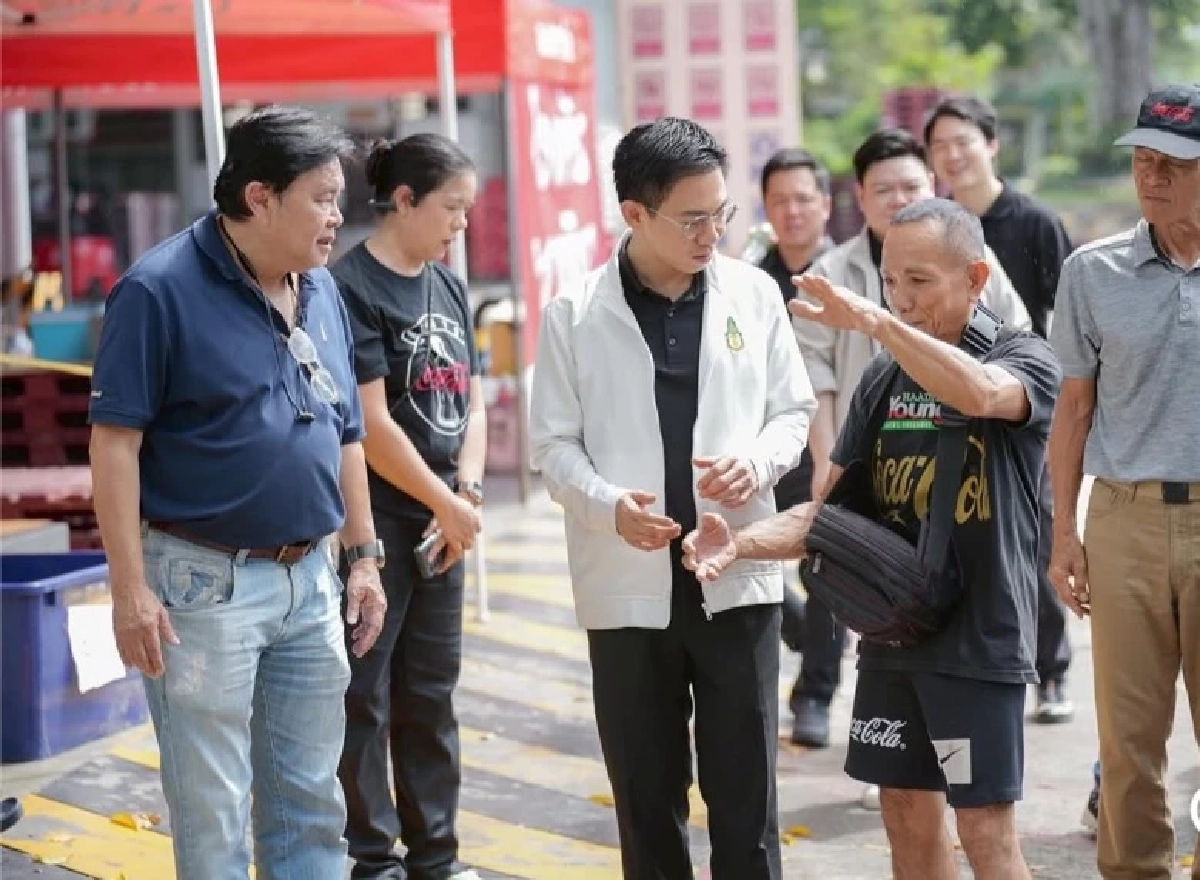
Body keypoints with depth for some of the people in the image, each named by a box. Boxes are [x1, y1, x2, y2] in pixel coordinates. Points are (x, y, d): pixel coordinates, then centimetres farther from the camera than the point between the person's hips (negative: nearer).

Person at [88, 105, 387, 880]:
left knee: (312, 802, 13)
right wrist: (131, 589, -17)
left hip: (309, 578, 7)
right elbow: (115, 442, -14)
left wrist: (366, 555, 14)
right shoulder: (162, 290, -12)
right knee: (213, 813, 1)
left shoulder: (322, 291, 9)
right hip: (205, 583, -7)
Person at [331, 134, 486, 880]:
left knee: (431, 694, 14)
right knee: (364, 696, 1)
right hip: (375, 521, -8)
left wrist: (466, 490, -5)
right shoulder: (353, 287, -13)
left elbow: (472, 402, 12)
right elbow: (372, 424, -17)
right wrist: (449, 506, -11)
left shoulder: (449, 287, 12)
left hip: (441, 523, 8)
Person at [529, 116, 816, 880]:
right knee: (647, 792, 10)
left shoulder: (754, 293, 2)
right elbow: (553, 442, 0)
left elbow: (794, 410, 9)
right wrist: (609, 504, -19)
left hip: (738, 576, 1)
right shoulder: (576, 315, -3)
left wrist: (758, 461, -12)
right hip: (628, 586, -1)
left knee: (746, 788, 5)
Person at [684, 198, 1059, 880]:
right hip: (892, 635, 6)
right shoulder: (885, 378, 9)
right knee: (908, 820, 12)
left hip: (979, 638, -6)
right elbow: (831, 510, 7)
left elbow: (977, 392, -33)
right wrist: (743, 544, -11)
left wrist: (872, 320, -39)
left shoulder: (1024, 360, -7)